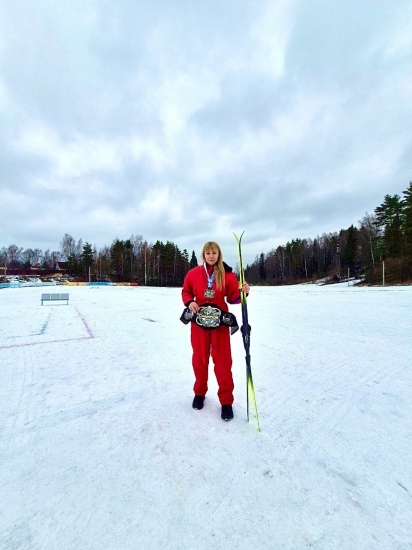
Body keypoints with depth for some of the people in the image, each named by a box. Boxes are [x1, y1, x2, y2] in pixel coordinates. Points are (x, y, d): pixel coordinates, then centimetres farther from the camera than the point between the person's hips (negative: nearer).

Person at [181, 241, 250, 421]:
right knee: (199, 359, 15)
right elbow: (186, 292, 7)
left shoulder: (228, 274, -5)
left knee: (223, 361, 5)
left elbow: (232, 298, -3)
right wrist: (190, 302, -12)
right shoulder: (193, 273, -2)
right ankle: (199, 392, 39)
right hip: (198, 322, 2)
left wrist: (243, 292, -22)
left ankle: (226, 401, 24)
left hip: (220, 322, -1)